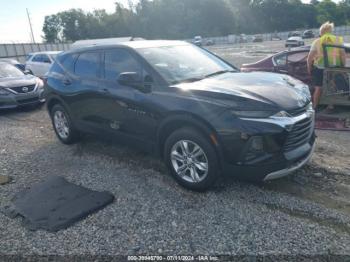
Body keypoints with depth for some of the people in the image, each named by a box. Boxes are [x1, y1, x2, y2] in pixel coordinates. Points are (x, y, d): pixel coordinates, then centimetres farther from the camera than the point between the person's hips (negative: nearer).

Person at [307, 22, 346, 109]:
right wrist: (342, 66, 11)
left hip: (319, 68, -2)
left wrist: (309, 69, 5)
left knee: (318, 88, 9)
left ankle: (315, 106, 14)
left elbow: (310, 58, -5)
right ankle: (330, 105, 23)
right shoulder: (338, 40, 4)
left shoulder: (317, 42, -2)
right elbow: (343, 56, 1)